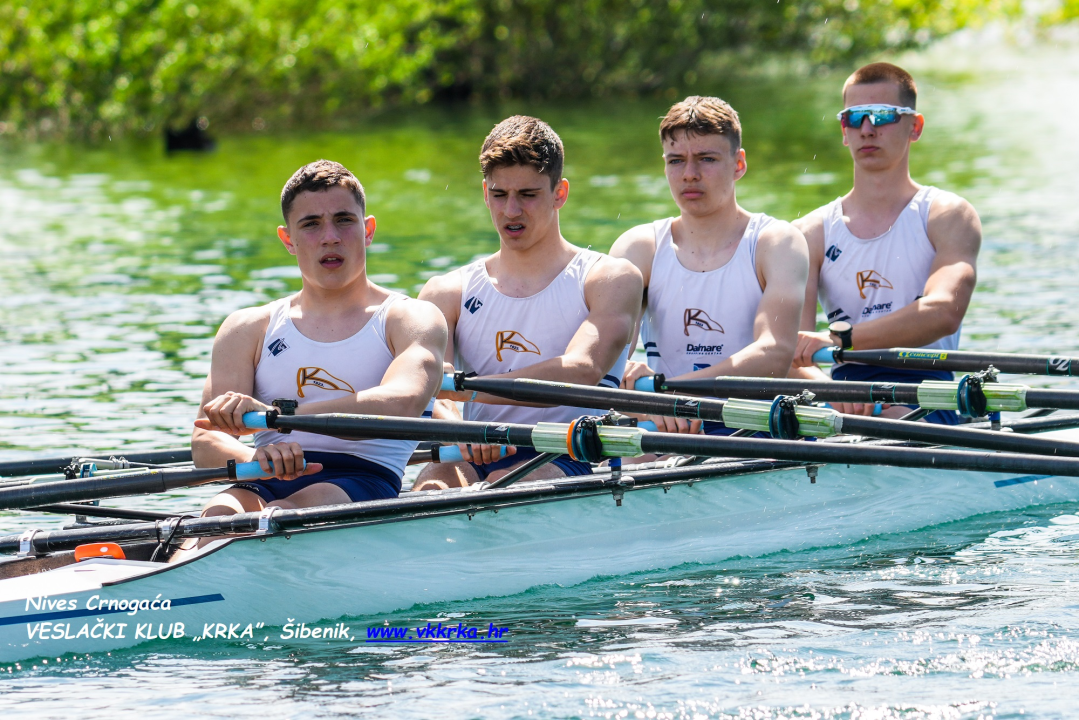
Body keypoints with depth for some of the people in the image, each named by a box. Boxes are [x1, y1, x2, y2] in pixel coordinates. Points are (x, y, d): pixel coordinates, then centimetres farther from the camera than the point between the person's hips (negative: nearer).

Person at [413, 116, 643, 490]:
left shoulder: (612, 280, 8)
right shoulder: (448, 293, 17)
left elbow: (583, 371, -12)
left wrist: (465, 388, -24)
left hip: (568, 460, -2)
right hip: (477, 460, 2)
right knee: (435, 480, -34)